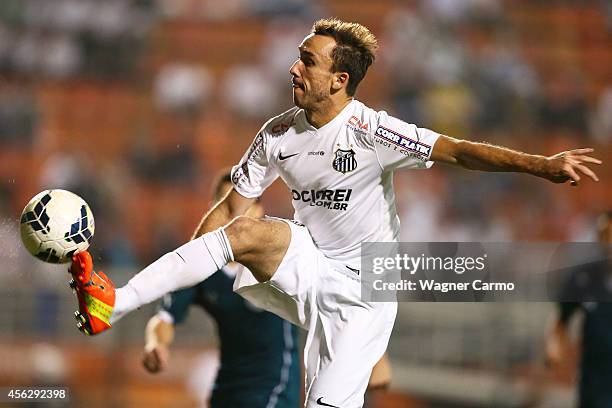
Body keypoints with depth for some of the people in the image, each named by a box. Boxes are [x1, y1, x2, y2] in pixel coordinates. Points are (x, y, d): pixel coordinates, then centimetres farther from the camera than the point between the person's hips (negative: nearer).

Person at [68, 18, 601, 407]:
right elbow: (231, 209, 7)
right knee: (246, 231, -24)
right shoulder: (278, 135, 0)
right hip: (310, 272, 4)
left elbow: (460, 152, -23)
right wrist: (176, 275, -2)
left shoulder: (368, 131, -16)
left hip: (362, 292, -4)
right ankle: (116, 304, -28)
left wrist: (538, 164, -36)